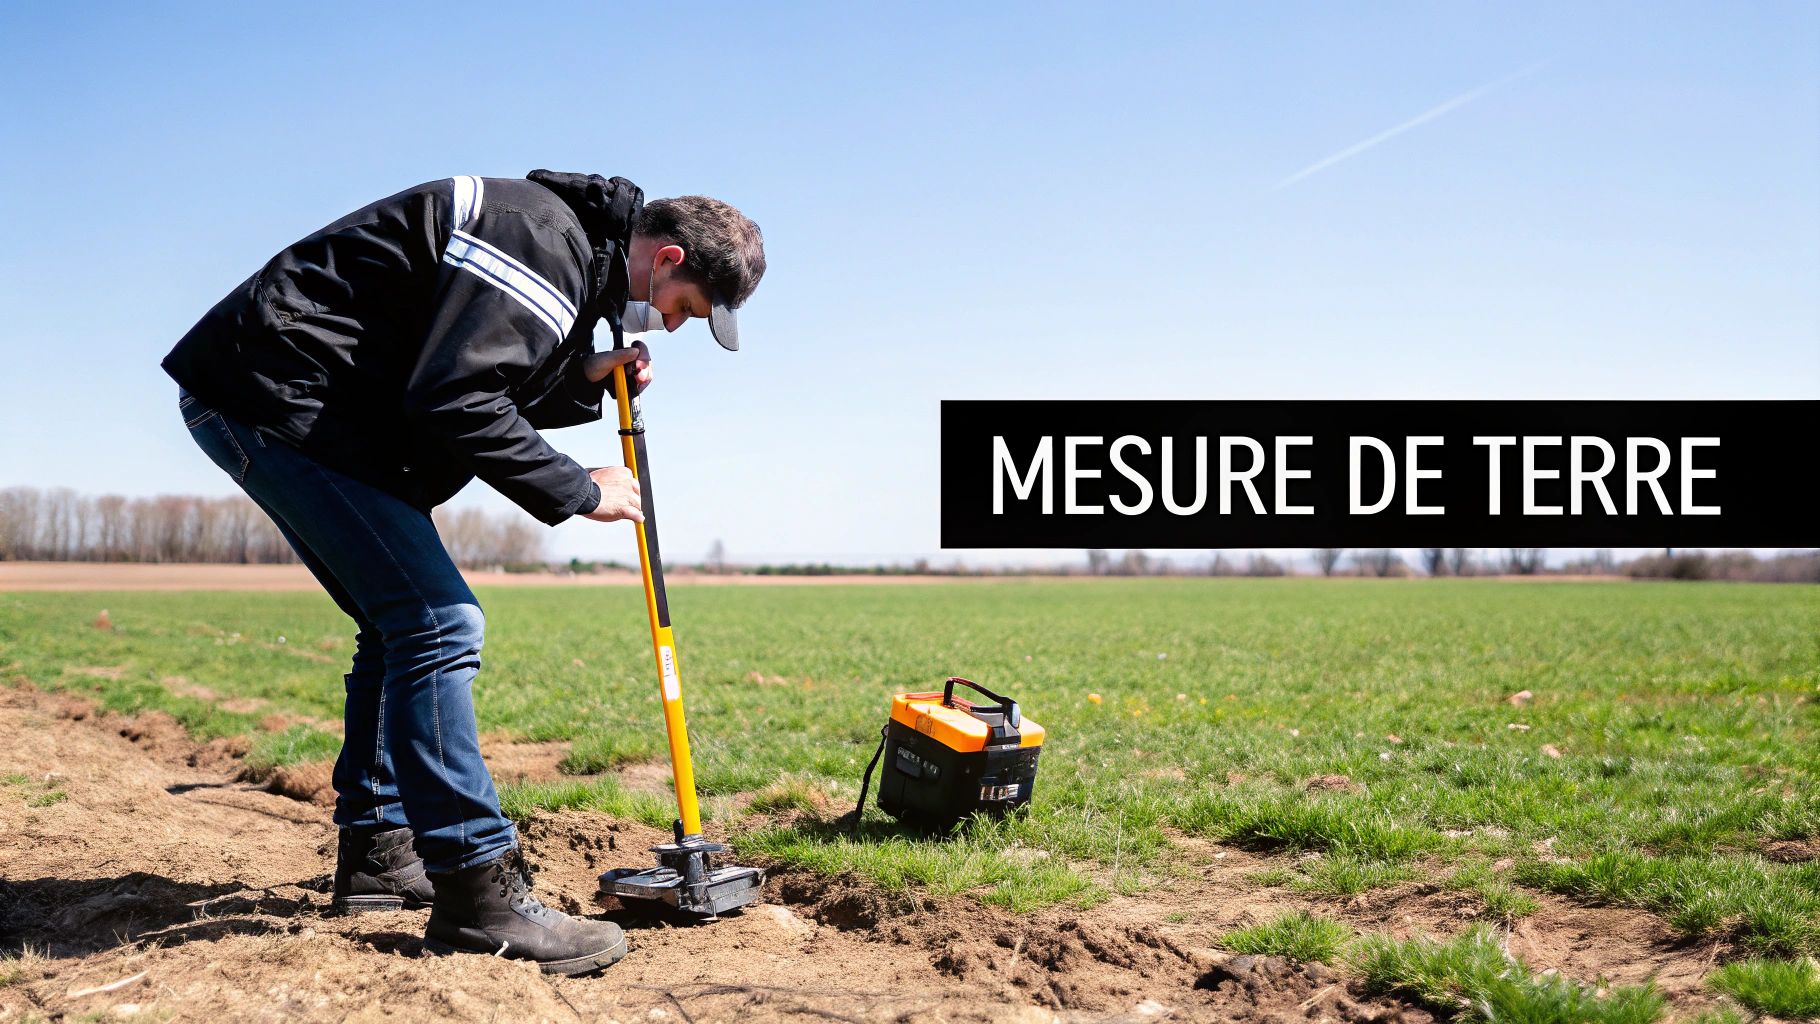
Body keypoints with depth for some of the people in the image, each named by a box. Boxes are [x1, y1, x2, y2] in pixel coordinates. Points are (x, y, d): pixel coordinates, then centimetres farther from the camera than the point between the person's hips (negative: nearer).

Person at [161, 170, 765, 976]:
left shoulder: (570, 246, 15)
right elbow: (452, 402, -25)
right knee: (438, 622, -16)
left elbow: (480, 386, 20)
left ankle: (375, 851, 24)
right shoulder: (545, 239, -18)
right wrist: (580, 493, -17)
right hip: (273, 394, -11)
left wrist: (584, 379, 7)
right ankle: (476, 895, -13)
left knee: (402, 626, 15)